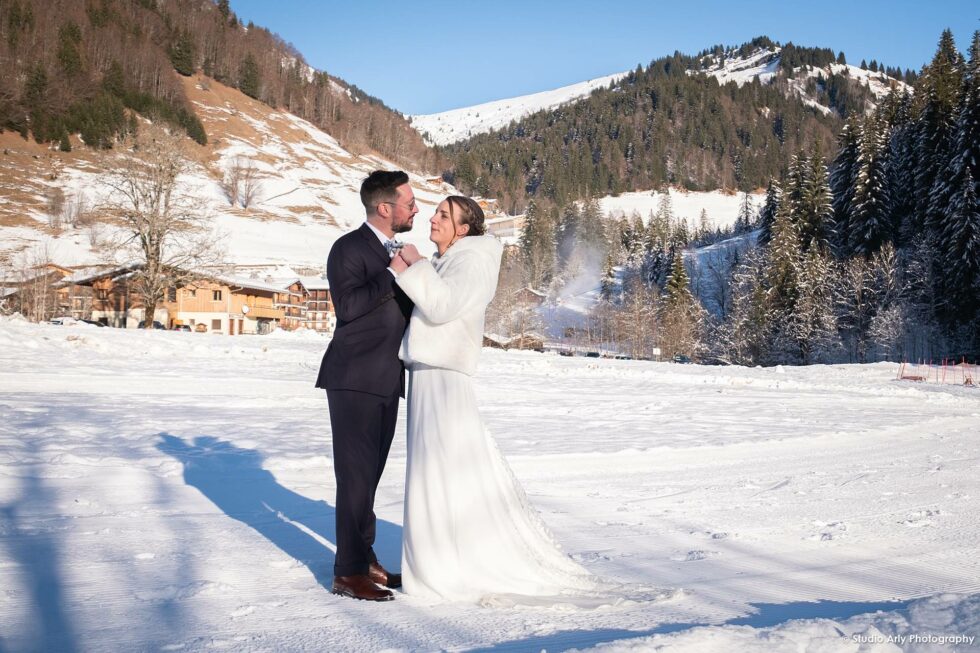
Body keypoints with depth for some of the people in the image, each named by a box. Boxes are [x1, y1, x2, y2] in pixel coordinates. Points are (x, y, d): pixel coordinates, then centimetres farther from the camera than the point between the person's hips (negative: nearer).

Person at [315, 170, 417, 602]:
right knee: (356, 475, -6)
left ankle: (365, 560, 22)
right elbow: (348, 305, -22)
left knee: (369, 474, 13)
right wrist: (393, 274, -20)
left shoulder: (392, 252, 17)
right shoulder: (349, 248, -9)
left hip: (385, 382, 8)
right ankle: (348, 572, 1)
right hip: (354, 381, -8)